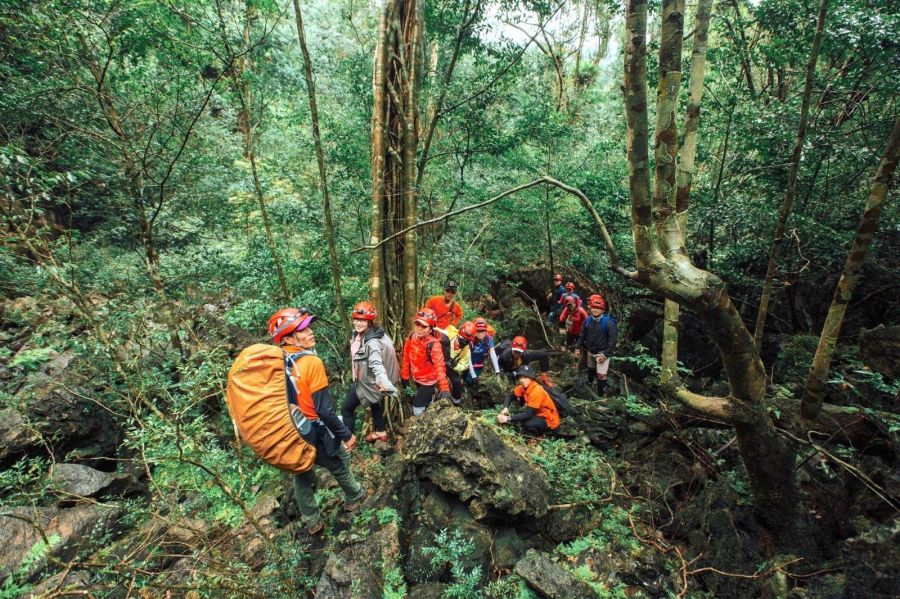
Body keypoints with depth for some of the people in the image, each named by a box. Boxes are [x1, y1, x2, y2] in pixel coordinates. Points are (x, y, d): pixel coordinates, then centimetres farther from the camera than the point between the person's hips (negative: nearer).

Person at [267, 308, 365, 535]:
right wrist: (346, 435, -14)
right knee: (339, 464, 22)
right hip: (315, 434, -5)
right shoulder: (311, 363, -27)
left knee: (301, 478, 22)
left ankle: (312, 522, 38)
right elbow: (324, 410, -26)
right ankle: (354, 496, 46)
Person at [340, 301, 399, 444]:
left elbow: (376, 364, -48)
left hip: (366, 382, -9)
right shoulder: (357, 333, -6)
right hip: (360, 378, 9)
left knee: (346, 409, 1)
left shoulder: (372, 342, -33)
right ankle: (381, 432, 47)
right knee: (374, 403, 26)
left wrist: (383, 380, -65)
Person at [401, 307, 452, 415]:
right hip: (416, 378, 6)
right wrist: (405, 376, 7)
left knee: (417, 411, -3)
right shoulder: (411, 337, -13)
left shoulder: (434, 344, -30)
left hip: (428, 381, -6)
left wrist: (444, 388, -46)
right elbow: (406, 357, 0)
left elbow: (440, 366, -37)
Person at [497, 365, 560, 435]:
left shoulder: (536, 391, -30)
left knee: (527, 424, -30)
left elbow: (528, 414, -31)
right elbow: (510, 396, 1)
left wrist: (508, 418, -34)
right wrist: (505, 408, -20)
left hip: (549, 421, -8)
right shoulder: (524, 386, -7)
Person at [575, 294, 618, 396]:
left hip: (602, 352, -5)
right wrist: (578, 347, 0)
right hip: (590, 351, 5)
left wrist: (606, 354, -20)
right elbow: (582, 335, 7)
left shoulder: (608, 322, -19)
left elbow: (612, 340, -18)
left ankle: (600, 395, 7)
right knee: (590, 370, 24)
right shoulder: (588, 320, -3)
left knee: (601, 375, -8)